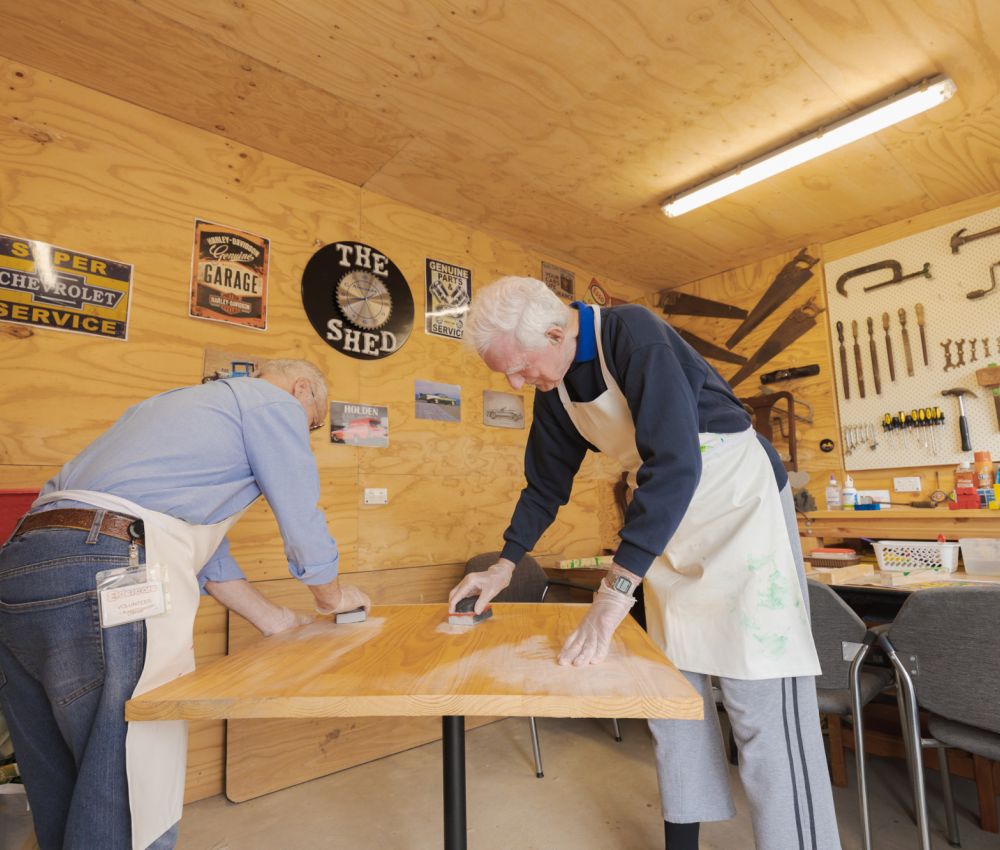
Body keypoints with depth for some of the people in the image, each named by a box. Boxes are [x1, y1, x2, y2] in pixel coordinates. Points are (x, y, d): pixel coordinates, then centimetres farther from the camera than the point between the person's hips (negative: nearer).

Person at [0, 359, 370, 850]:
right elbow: (302, 524, 1)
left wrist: (278, 622, 30)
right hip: (106, 579, -10)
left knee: (63, 800, 21)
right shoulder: (275, 403, 3)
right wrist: (332, 597, 21)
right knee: (130, 808, 2)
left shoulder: (189, 402, 29)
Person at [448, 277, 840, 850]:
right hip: (667, 521, 7)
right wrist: (505, 565, 11)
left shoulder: (633, 332, -24)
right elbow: (546, 484, 11)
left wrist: (618, 589, -34)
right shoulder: (555, 390, 0)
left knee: (762, 700, -6)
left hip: (738, 498, -7)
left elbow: (675, 462, -33)